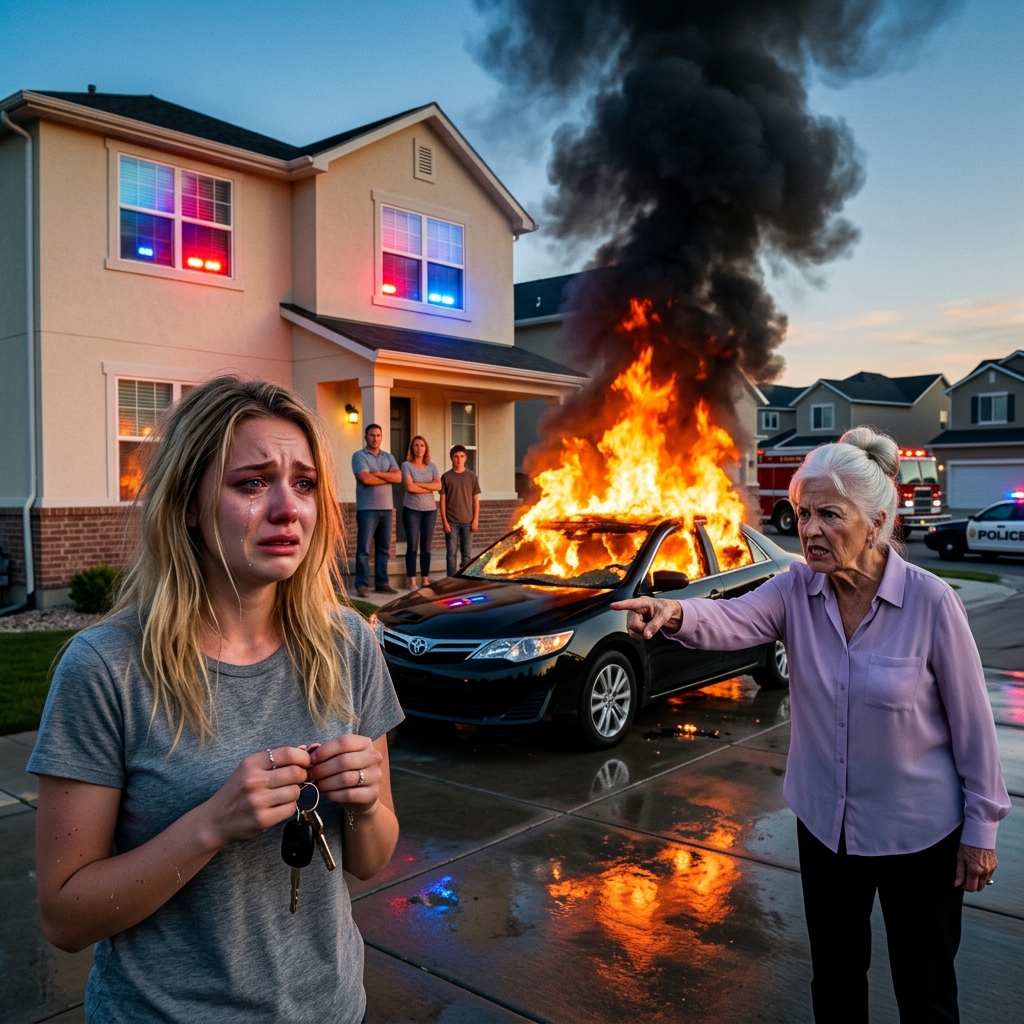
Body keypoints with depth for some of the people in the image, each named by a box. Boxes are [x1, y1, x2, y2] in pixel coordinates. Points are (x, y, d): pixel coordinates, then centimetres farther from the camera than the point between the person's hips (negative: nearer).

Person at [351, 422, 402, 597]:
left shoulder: (388, 457, 15)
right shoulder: (359, 456, -2)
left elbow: (398, 477, 0)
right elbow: (366, 479, -16)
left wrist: (378, 473, -11)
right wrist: (388, 477, -5)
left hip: (386, 508, 5)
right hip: (367, 508, -5)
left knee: (384, 548, 8)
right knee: (364, 548, -4)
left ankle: (382, 583, 15)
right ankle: (362, 584, -1)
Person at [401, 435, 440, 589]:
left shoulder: (432, 466, 10)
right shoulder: (407, 465, 0)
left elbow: (438, 485, -3)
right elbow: (409, 487, -12)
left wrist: (418, 484, -9)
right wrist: (429, 488, -6)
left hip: (430, 509, 3)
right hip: (412, 509, -3)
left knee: (426, 546, 6)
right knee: (412, 545, -4)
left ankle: (425, 579, 11)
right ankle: (412, 581, -1)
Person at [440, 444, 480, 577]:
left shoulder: (471, 476, 4)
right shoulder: (446, 477, 1)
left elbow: (476, 499, 5)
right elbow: (443, 500, 0)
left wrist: (476, 519, -2)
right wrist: (444, 521, -6)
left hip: (467, 521, 1)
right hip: (451, 521, -1)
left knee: (467, 555, 4)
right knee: (451, 554, 2)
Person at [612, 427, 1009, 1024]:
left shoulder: (930, 601, -20)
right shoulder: (797, 589, -10)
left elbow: (971, 721, -11)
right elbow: (733, 621, -29)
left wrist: (981, 828, -6)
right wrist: (677, 614, -50)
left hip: (919, 833, -3)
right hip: (825, 824, 3)